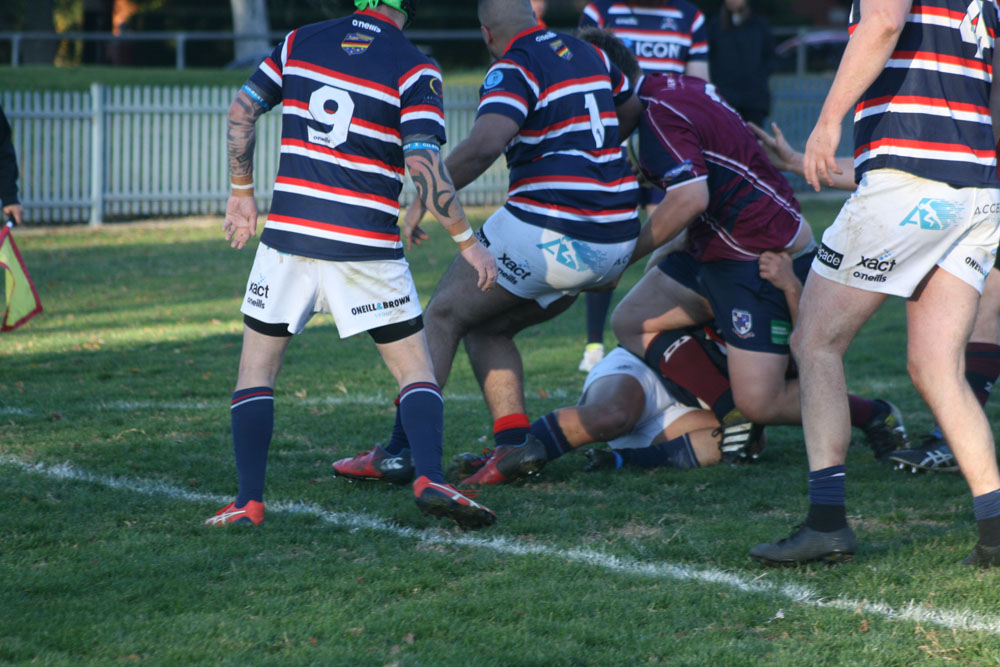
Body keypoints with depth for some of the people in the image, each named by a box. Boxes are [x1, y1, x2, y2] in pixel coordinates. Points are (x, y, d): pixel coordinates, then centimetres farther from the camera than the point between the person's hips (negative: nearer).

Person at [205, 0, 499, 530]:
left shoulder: (299, 43, 7)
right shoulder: (414, 70, -4)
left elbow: (241, 111, 7)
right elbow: (423, 165, -13)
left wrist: (242, 192, 18)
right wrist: (466, 241, -6)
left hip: (288, 233, 2)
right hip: (366, 248, -2)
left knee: (257, 366, 14)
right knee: (415, 370, 9)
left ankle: (249, 501, 2)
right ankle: (429, 478, -14)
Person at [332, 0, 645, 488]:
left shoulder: (514, 70, -9)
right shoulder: (589, 54, 14)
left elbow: (484, 145, -26)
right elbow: (629, 110, 33)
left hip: (547, 232, -7)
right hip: (614, 241, 7)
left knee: (445, 314, 10)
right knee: (487, 328, 21)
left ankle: (400, 452, 6)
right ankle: (514, 444, 5)